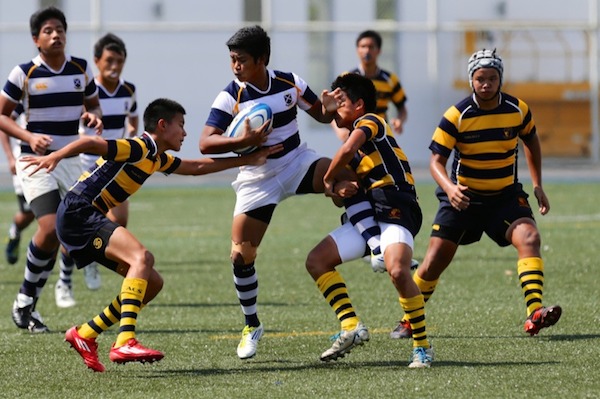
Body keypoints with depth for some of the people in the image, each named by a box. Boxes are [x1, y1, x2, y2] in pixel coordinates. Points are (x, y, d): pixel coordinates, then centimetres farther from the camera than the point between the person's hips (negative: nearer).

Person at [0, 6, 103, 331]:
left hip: (70, 161, 4)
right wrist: (29, 137, -18)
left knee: (55, 236, 0)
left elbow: (92, 105, 19)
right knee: (50, 228, -20)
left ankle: (28, 303, 13)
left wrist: (93, 116, -6)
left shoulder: (81, 69, 5)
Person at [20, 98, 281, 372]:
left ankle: (85, 335, 13)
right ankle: (125, 343, -40)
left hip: (90, 220, 10)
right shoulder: (138, 148, -13)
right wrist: (55, 157, -38)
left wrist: (249, 160, 33)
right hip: (77, 213, -10)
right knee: (142, 257, -29)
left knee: (152, 283, 7)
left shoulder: (157, 159, 18)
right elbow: (91, 143, -25)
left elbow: (198, 167, 30)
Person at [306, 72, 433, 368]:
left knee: (398, 271, -31)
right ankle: (351, 327, -6)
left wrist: (329, 181, -4)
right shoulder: (355, 141, 26)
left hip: (395, 211, -10)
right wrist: (340, 189, -1)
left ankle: (422, 346, -19)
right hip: (368, 215, 10)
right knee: (316, 261, 0)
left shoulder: (370, 121, 0)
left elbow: (347, 150, -21)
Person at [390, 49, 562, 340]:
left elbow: (531, 141, 15)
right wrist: (449, 188, -36)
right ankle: (408, 320, 19)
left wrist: (537, 186, 10)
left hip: (506, 196, 2)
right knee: (433, 263, -3)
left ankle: (534, 314, -34)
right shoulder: (456, 116, -15)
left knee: (529, 237, -25)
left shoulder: (518, 109, -6)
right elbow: (436, 160, -16)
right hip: (463, 196, -2)